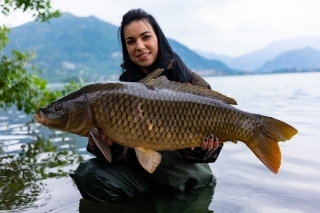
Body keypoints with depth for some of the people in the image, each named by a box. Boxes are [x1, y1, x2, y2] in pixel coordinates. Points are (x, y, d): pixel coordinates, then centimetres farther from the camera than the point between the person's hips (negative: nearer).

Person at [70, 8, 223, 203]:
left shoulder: (193, 84, -9)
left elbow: (211, 136, -8)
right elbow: (120, 153, -8)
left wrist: (201, 147, -31)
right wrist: (106, 144, -31)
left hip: (187, 180, -1)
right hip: (141, 171, 2)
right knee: (88, 174, -19)